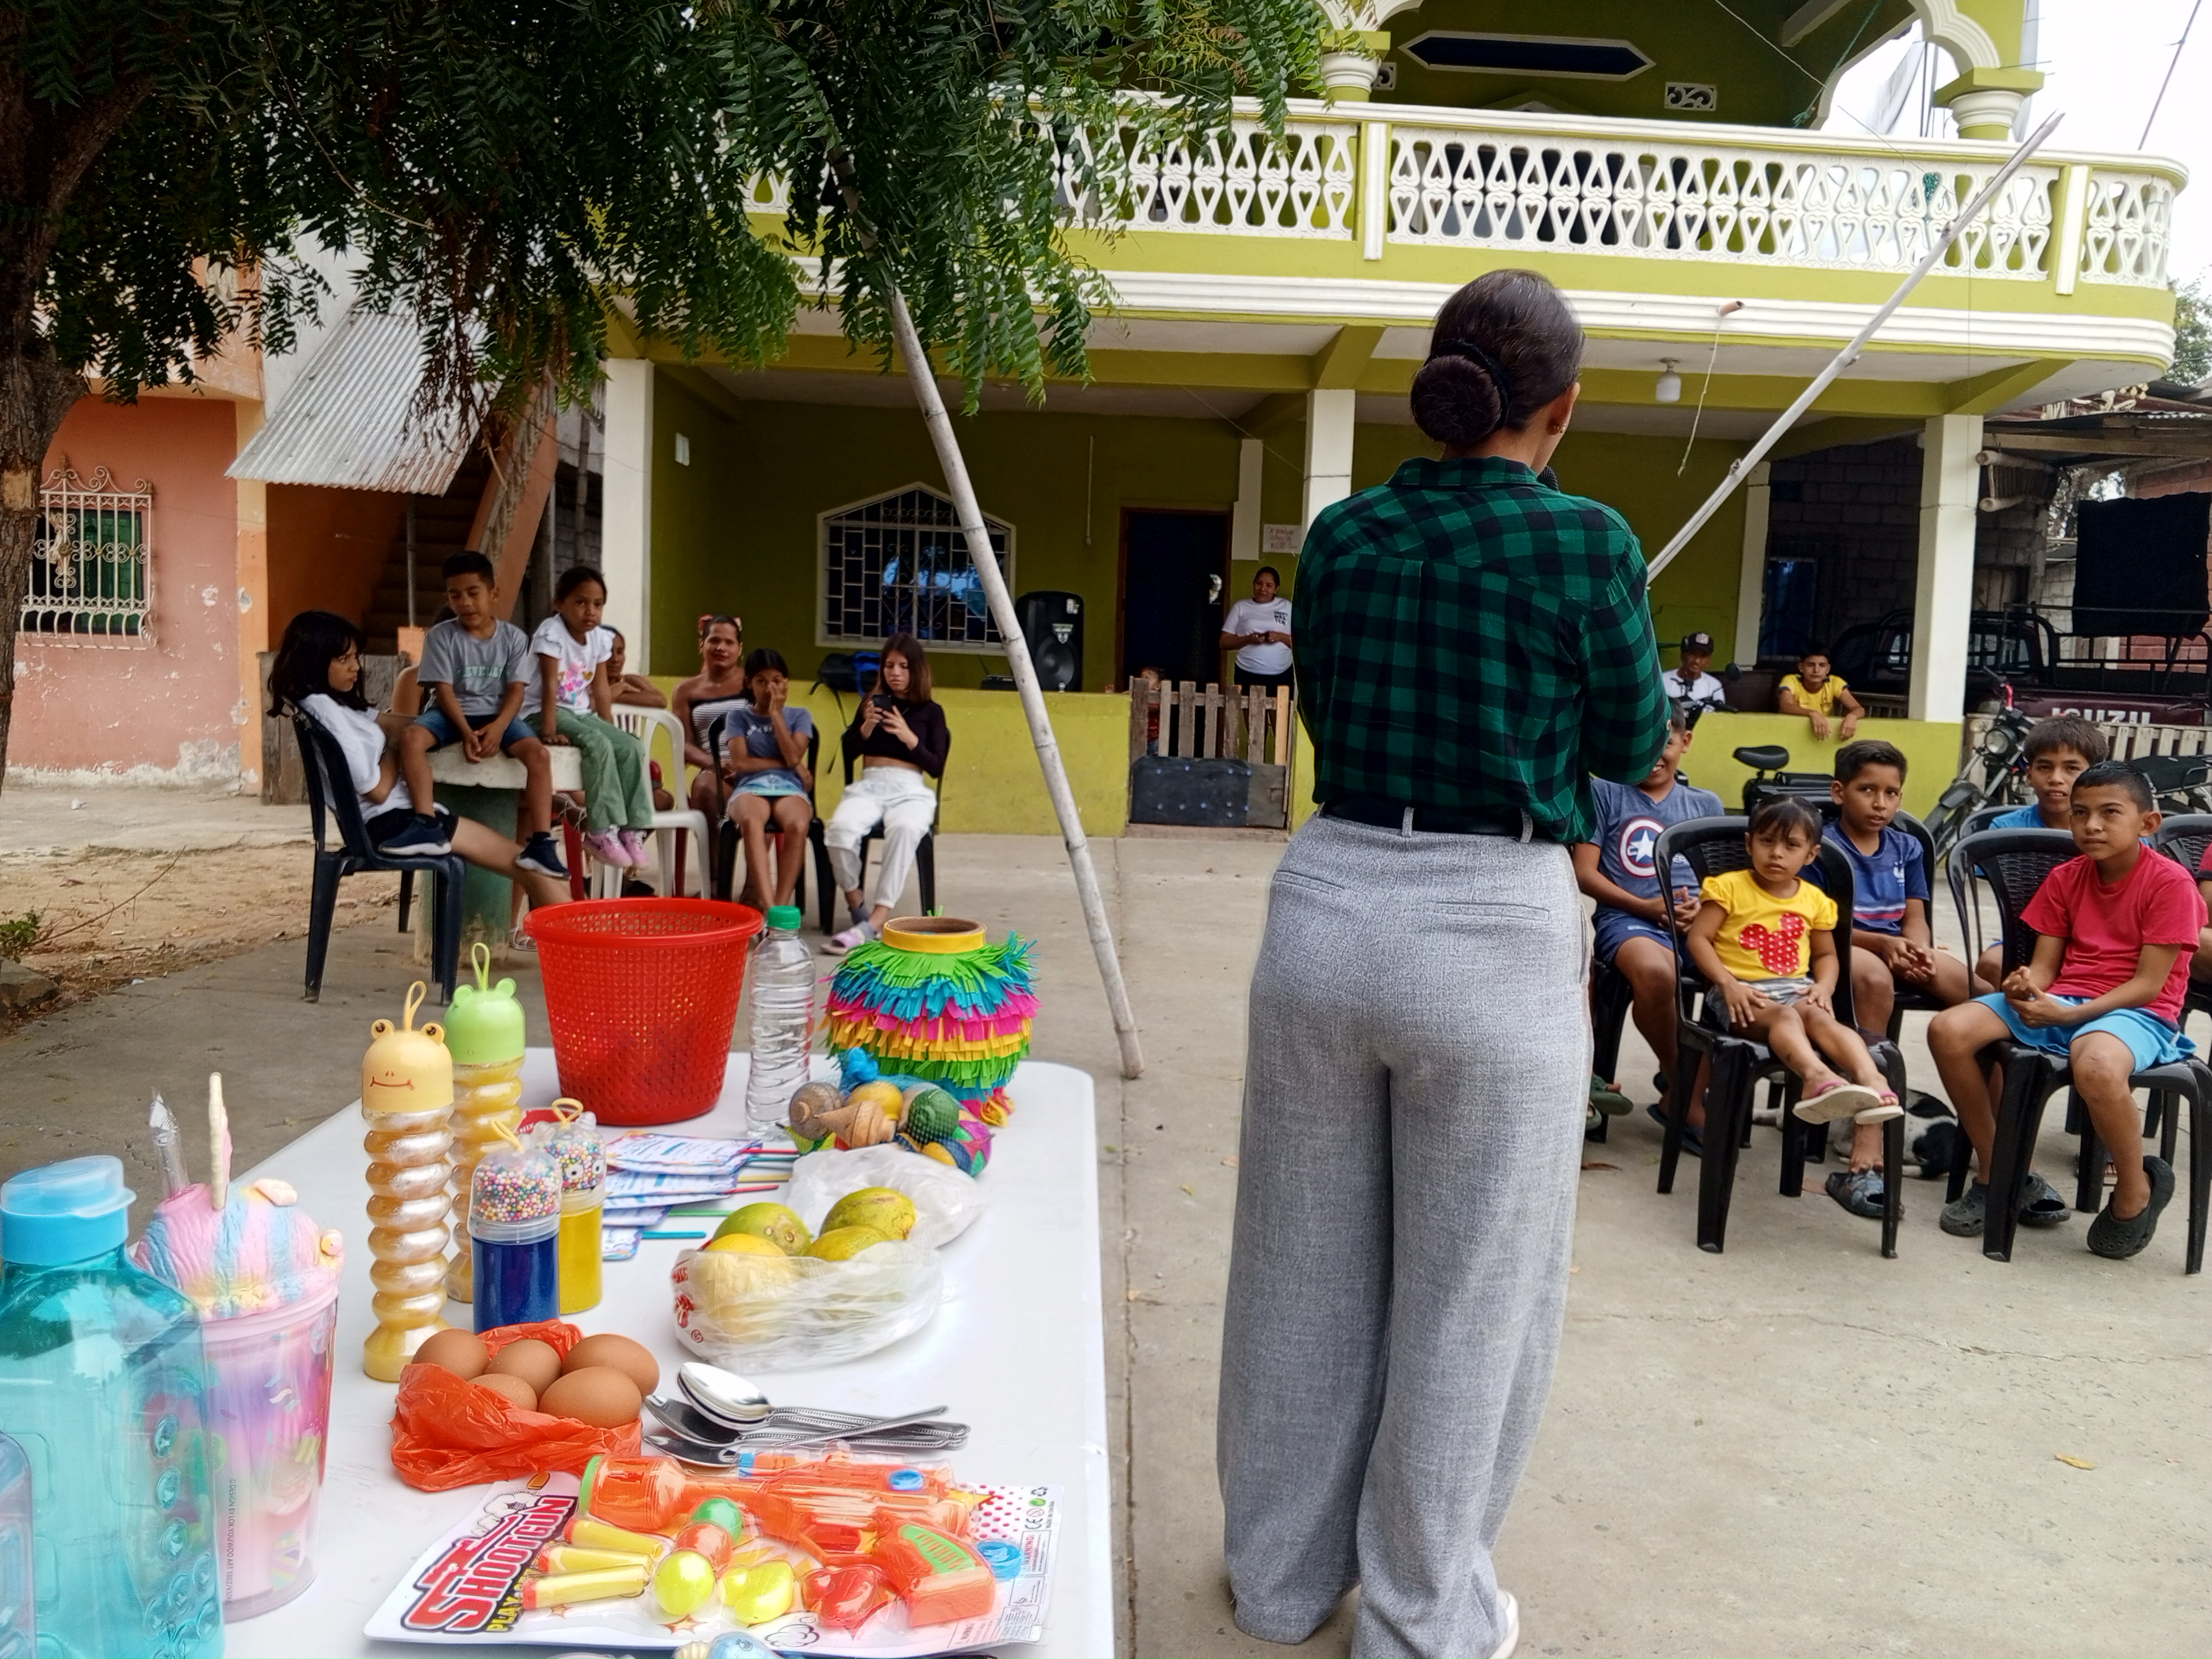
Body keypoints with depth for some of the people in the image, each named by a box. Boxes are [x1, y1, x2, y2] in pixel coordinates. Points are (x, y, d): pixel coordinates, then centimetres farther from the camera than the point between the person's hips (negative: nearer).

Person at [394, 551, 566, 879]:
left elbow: (517, 689, -3)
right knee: (411, 737, -32)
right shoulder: (441, 636, -1)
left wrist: (498, 727, -22)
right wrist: (466, 733, -22)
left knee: (538, 754, -28)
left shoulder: (514, 638, 3)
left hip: (498, 716, 0)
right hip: (452, 713, 0)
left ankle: (541, 842, -30)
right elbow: (444, 690, -7)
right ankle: (426, 825, -35)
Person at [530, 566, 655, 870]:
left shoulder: (600, 639, 6)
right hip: (545, 712, -7)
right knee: (599, 746, -31)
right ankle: (602, 830, -26)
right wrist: (550, 730, -27)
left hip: (581, 713, 7)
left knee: (632, 747, -14)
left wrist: (610, 728, 6)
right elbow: (550, 684, -20)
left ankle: (631, 827, -11)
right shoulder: (551, 633, -13)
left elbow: (601, 689, 11)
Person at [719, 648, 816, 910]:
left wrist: (776, 714, 4)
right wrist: (786, 764, 3)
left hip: (789, 787, 1)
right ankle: (769, 909, -49)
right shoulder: (738, 716, 18)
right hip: (751, 787, -1)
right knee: (751, 822, -41)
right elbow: (740, 763, 2)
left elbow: (793, 757, 1)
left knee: (798, 825, -39)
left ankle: (781, 906, -38)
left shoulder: (800, 716, 19)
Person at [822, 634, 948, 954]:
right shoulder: (872, 702, 17)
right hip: (868, 785, 2)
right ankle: (857, 906, -11)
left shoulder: (931, 711, 10)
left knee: (904, 829, -40)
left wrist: (909, 738, -11)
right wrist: (866, 727, -5)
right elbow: (848, 753, 14)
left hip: (910, 790, -2)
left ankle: (875, 922, -41)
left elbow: (936, 768, 4)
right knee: (840, 827, -34)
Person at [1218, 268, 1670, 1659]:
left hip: (1329, 905, 5)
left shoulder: (1343, 535, 5)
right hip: (1492, 933, -4)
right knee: (1467, 1291, 12)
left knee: (1304, 1265, 17)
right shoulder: (1587, 541, -7)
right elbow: (1632, 747, 4)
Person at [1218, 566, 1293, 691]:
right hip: (1248, 676, 0)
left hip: (1281, 676, 1)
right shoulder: (1241, 607, 7)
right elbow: (1224, 642, 4)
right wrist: (1248, 639, -13)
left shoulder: (1287, 607, 7)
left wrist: (1281, 637, -12)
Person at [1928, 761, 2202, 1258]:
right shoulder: (2066, 878, 10)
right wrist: (2027, 986, -16)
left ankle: (2135, 1192, -11)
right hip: (2060, 1001, 6)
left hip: (2134, 1011, -6)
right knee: (1950, 1030, -18)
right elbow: (2046, 965, 9)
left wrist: (2070, 1014, -21)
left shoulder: (2170, 882, -8)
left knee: (2096, 1064, -42)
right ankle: (1999, 1175, -2)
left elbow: (2147, 984, -12)